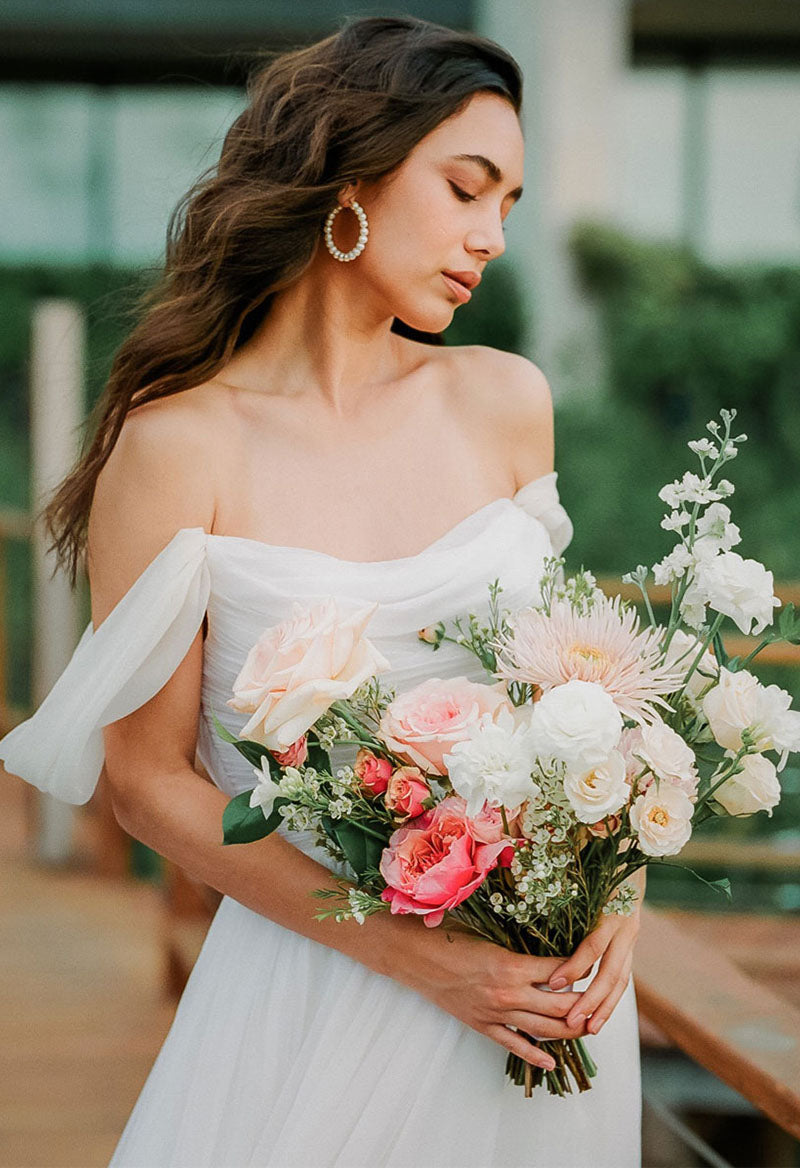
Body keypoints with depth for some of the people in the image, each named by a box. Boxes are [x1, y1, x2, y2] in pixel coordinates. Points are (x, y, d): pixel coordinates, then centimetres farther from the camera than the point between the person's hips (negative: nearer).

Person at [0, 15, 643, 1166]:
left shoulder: (505, 402, 1)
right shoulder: (179, 444, -12)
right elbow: (151, 778, -9)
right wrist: (409, 953, -16)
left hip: (543, 977, 4)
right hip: (319, 981, -4)